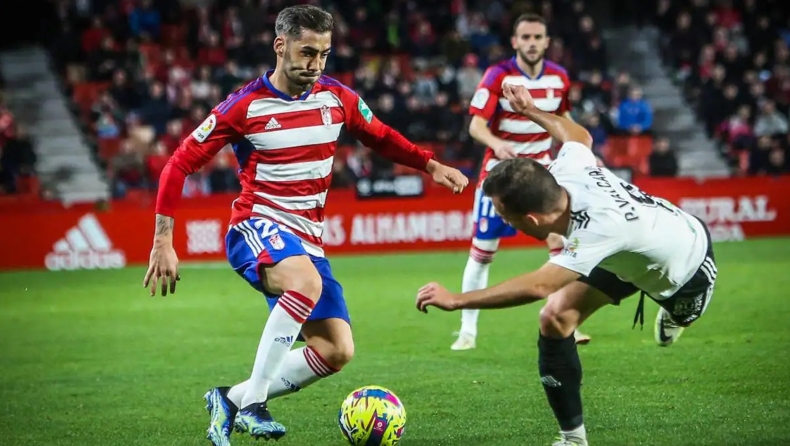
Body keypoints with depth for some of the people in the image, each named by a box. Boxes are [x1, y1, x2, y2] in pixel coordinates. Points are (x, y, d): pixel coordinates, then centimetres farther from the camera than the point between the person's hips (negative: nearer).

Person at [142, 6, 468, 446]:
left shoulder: (337, 97, 3)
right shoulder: (246, 105, -10)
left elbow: (383, 138, 21)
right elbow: (180, 164, -6)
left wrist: (432, 165, 5)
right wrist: (164, 241, -11)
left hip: (308, 241, 6)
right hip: (257, 227, -6)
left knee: (337, 352, -5)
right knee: (308, 282, -38)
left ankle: (232, 400, 9)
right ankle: (252, 402, -31)